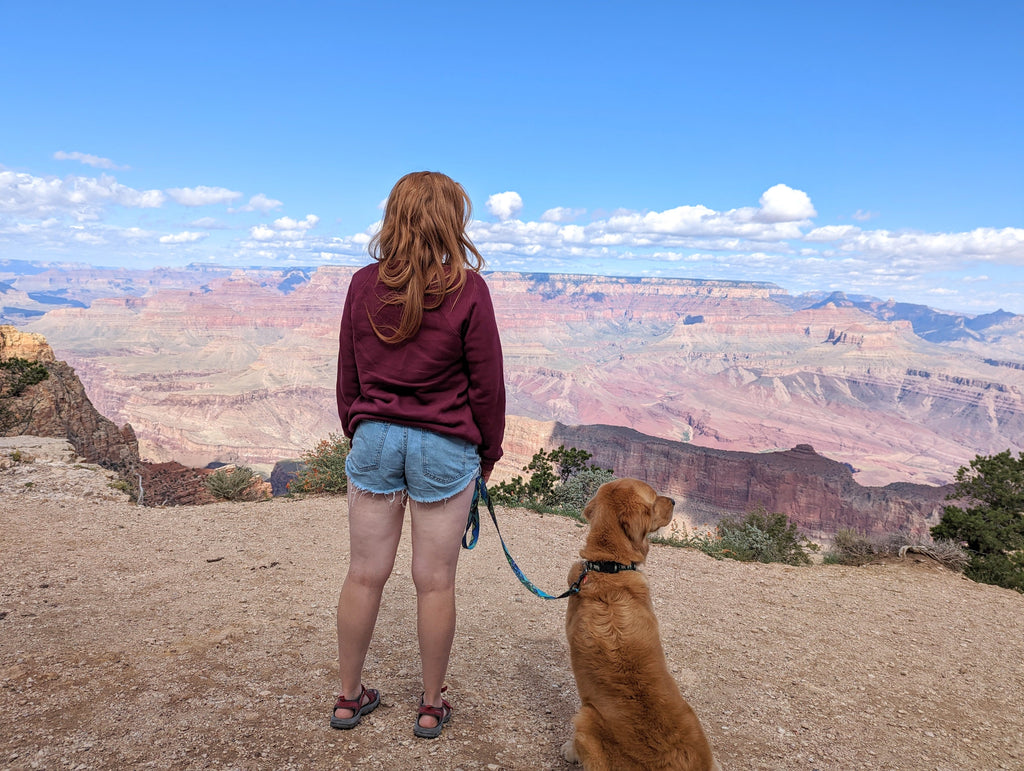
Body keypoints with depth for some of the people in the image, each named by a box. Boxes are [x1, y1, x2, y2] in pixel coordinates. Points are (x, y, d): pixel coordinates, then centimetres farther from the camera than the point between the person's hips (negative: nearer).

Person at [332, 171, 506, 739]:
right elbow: (486, 382, -6)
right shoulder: (466, 288, -11)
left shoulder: (364, 284, 0)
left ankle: (350, 697, 30)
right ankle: (431, 706, 26)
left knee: (365, 574, 14)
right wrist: (488, 452, 7)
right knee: (435, 581, 9)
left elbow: (347, 372, 7)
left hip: (375, 437, 4)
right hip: (444, 447, -3)